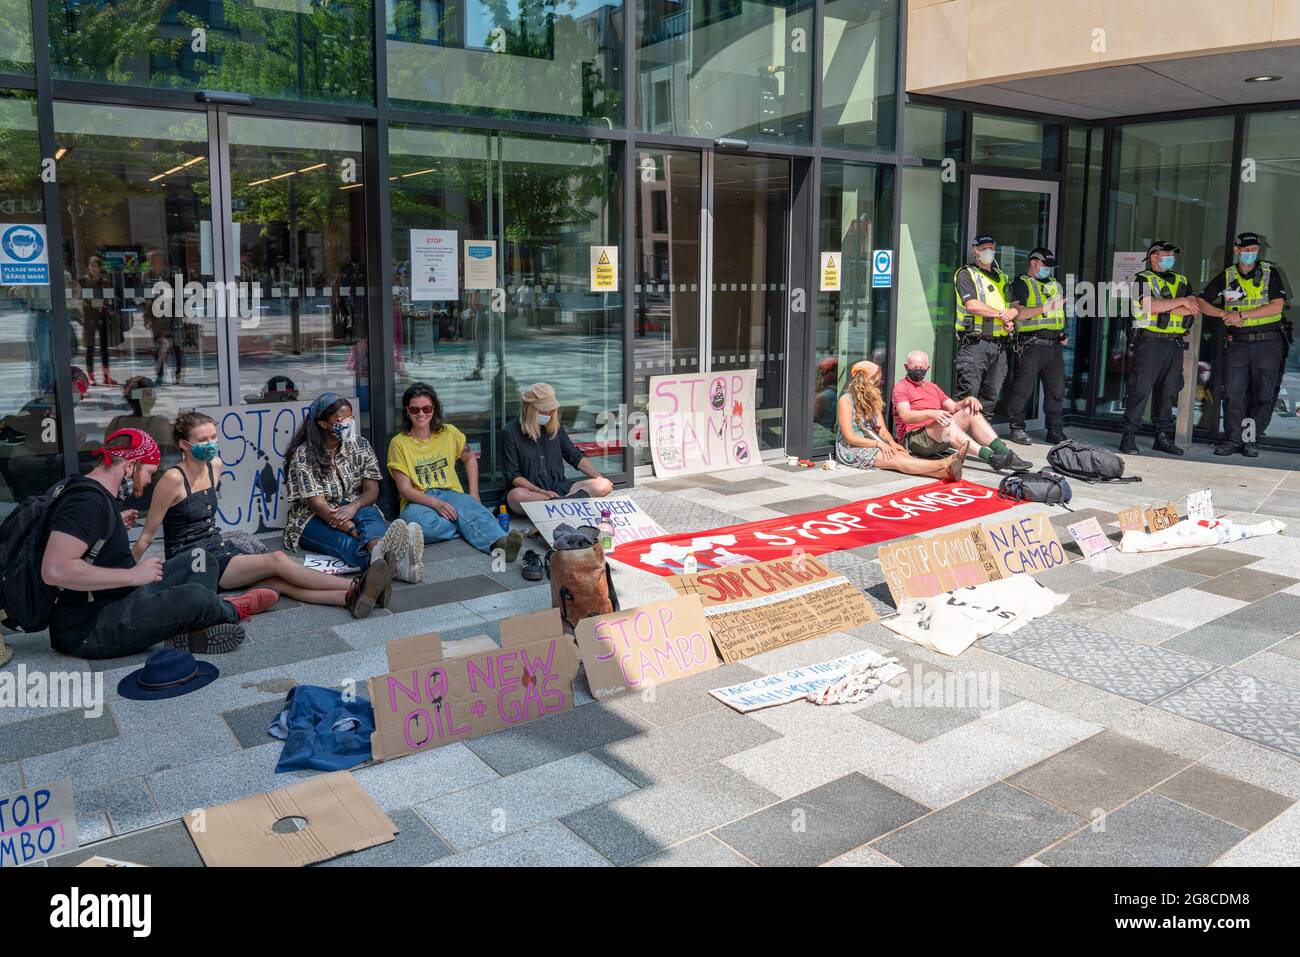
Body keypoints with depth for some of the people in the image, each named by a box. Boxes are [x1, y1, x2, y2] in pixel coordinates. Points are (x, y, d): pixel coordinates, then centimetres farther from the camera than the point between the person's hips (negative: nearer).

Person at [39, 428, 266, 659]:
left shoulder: (96, 495, 13)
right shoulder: (87, 503, -19)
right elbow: (54, 570, -32)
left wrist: (116, 526, 20)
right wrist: (133, 575, -24)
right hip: (87, 632, -11)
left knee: (200, 562, 13)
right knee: (195, 597, -28)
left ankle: (189, 628, -13)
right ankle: (231, 611, 6)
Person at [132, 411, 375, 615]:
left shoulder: (214, 465, 6)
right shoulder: (174, 479, -14)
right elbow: (146, 536, -7)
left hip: (220, 550, 6)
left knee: (277, 581, -21)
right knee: (276, 560, -23)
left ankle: (350, 597, -41)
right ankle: (353, 586, -28)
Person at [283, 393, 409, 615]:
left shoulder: (360, 444, 2)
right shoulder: (303, 455, -11)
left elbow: (372, 490, -1)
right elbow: (317, 503, -20)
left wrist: (353, 507, -25)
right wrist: (354, 530, -34)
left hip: (354, 509, 3)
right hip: (313, 519, -3)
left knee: (369, 515, -33)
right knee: (345, 540, -35)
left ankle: (380, 555, -68)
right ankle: (391, 563, -69)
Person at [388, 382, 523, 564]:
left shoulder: (449, 433, 9)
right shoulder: (399, 443, 0)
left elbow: (470, 458, 25)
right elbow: (405, 489, -5)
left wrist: (474, 495, 11)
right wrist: (436, 504, -22)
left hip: (451, 494, 2)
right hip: (418, 502, -2)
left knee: (473, 508, -35)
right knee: (425, 522, -40)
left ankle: (499, 543, -62)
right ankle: (479, 528, -22)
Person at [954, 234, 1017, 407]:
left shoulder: (1003, 277, 22)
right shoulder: (966, 274, 1)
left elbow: (1014, 306, 19)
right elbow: (972, 305, -13)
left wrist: (1010, 317, -5)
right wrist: (1001, 314, -5)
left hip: (999, 345, 7)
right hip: (975, 342, -7)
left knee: (991, 395, 8)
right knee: (968, 395, -10)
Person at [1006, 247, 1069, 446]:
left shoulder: (1054, 283, 22)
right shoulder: (1022, 284, -1)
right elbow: (1019, 313, -16)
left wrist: (1063, 334, 17)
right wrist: (1046, 307, -23)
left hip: (1055, 345, 7)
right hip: (1032, 345, -7)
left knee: (1056, 390, 7)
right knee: (1023, 388, -5)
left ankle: (1056, 431, 14)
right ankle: (1017, 428, 5)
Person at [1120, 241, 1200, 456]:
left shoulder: (1181, 281, 19)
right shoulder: (1143, 279, 1)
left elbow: (1194, 308, 5)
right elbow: (1151, 306, -15)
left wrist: (1163, 307, -8)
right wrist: (1180, 302, -8)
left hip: (1175, 344, 6)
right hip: (1149, 341, -6)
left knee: (1168, 391, 8)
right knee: (1141, 390, -7)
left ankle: (1163, 437, 14)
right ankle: (1129, 437, -3)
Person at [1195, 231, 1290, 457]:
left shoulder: (1270, 272, 0)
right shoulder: (1226, 276, 7)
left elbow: (1277, 306, -9)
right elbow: (1201, 301, 7)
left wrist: (1242, 315, -15)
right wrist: (1224, 314, -9)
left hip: (1268, 343, -1)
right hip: (1238, 343, 2)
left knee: (1264, 395, 0)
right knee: (1233, 393, -3)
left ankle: (1250, 440, 7)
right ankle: (1232, 440, 3)